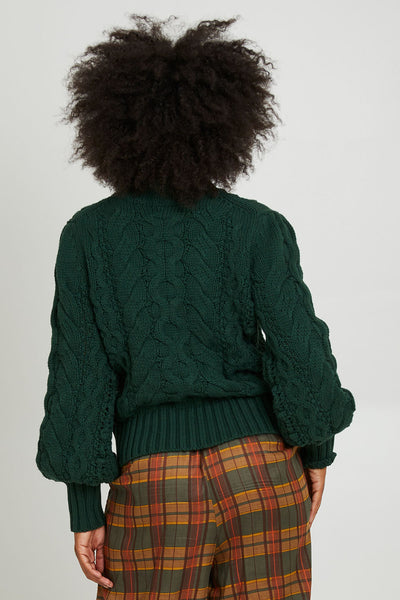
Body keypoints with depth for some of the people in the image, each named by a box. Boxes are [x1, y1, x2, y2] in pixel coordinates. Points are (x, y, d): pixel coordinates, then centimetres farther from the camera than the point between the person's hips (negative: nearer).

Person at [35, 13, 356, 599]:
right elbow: (299, 351, -7)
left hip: (152, 482, 0)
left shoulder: (86, 234, 0)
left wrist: (85, 510, 4)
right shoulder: (259, 227, -2)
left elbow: (78, 375, -2)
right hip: (259, 464, 1)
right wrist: (318, 451, 9)